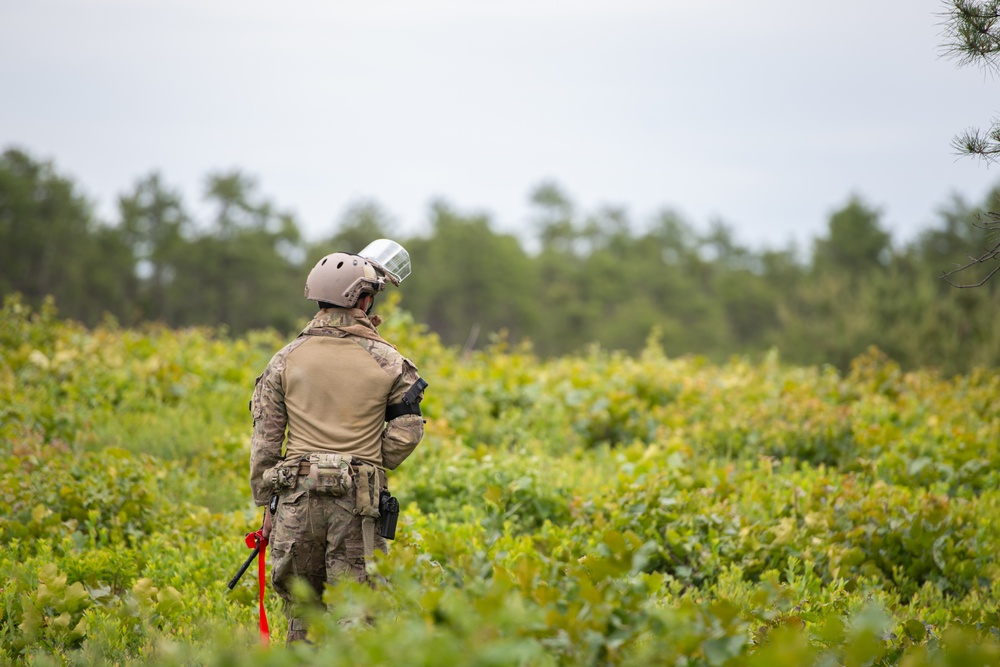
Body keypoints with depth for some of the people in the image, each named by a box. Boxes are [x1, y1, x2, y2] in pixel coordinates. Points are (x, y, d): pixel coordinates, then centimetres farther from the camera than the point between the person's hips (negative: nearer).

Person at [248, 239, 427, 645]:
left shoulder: (287, 358, 5)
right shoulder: (388, 362, 1)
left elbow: (265, 439, 5)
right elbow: (405, 435, 1)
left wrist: (266, 504, 12)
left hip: (297, 498, 2)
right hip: (358, 504, -2)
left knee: (300, 613, 12)